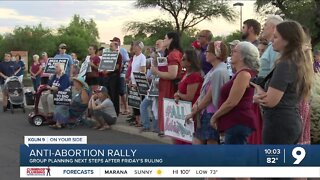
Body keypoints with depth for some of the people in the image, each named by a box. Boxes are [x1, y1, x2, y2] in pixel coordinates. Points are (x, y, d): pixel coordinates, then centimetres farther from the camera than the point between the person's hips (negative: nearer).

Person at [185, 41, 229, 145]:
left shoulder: (219, 72, -18)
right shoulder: (213, 70, 13)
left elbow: (209, 97, -17)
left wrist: (193, 113, -8)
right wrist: (196, 103, -2)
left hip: (212, 114, -10)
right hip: (205, 114, 10)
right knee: (196, 143, 11)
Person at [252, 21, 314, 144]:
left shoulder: (285, 65, -18)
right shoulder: (299, 63, 12)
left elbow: (270, 101, -20)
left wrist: (259, 90, 1)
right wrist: (261, 96, -5)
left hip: (279, 123, -10)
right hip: (293, 122, 10)